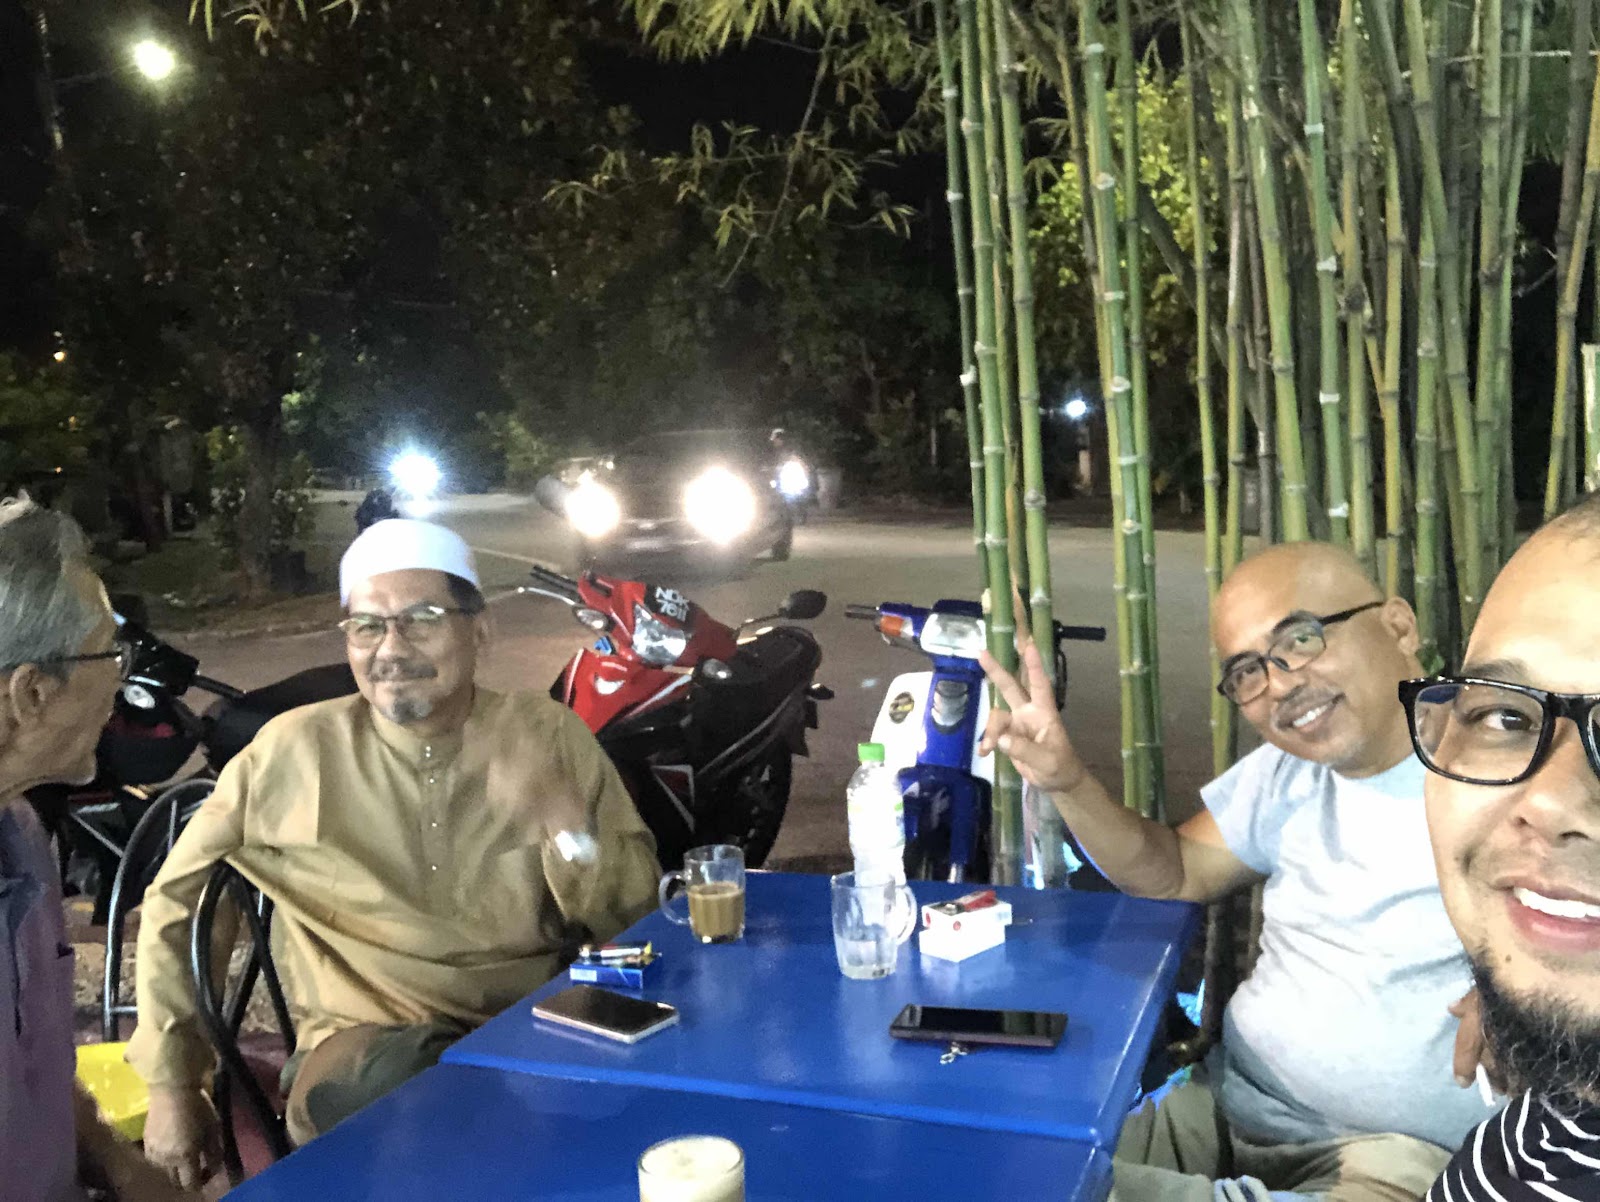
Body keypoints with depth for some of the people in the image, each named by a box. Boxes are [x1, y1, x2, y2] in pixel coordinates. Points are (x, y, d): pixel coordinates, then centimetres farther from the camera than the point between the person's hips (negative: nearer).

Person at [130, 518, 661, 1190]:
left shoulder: (548, 734, 2)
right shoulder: (294, 749, 0)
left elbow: (639, 921, 2)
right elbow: (173, 899, 11)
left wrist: (563, 821, -17)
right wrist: (171, 1084, 10)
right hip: (366, 1039, -1)